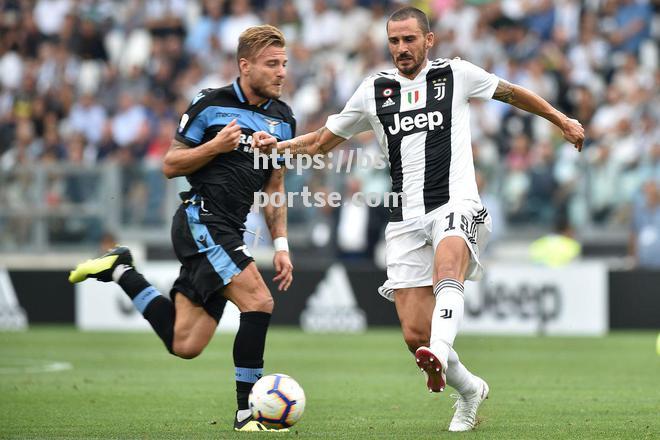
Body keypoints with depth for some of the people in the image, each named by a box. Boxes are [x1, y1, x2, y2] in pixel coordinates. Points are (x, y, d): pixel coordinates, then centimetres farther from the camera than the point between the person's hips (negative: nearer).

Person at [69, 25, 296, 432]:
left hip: (229, 233, 7)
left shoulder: (284, 119, 13)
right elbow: (170, 165, -1)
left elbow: (275, 188, 21)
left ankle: (121, 270, 19)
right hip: (201, 220, -7)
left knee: (184, 344, 2)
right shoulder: (211, 105, -5)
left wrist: (281, 245, 12)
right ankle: (247, 410, -13)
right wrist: (216, 145, -16)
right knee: (259, 302, -21)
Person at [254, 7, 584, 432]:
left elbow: (511, 92, 22)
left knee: (447, 267, -38)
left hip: (455, 205, -3)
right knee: (415, 333, -5)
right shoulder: (374, 90, 11)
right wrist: (277, 144, 3)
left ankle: (438, 356, -61)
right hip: (406, 219, 3)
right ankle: (469, 390, 21)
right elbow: (323, 140, 20)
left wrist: (562, 119, 25)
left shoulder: (455, 74, 6)